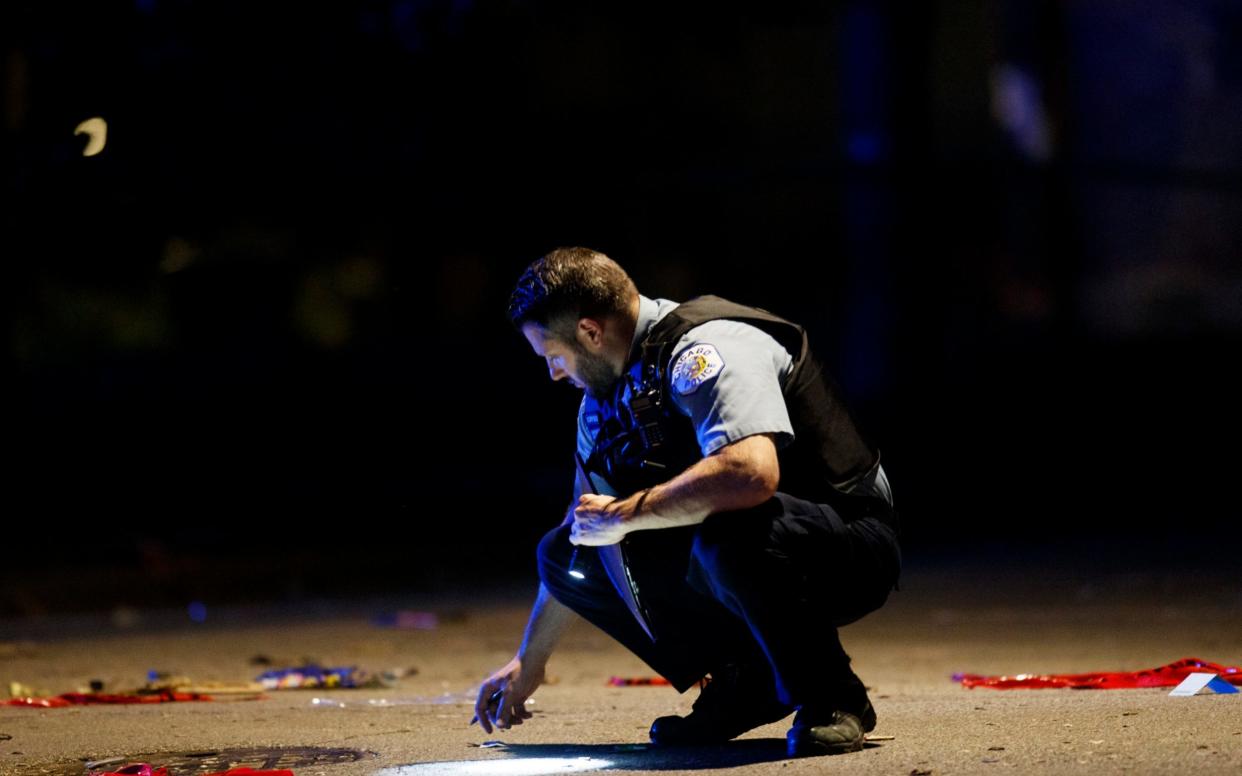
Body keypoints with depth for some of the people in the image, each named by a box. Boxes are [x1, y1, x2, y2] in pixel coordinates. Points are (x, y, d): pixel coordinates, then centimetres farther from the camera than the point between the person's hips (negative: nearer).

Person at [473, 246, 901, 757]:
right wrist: (529, 662, 26)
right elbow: (585, 527, 21)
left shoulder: (708, 348, -21)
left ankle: (829, 696, -15)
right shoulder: (604, 398, 8)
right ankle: (744, 683, 5)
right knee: (563, 554, -1)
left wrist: (623, 514, -26)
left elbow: (751, 472, -39)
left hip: (850, 549, -9)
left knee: (726, 531, -40)